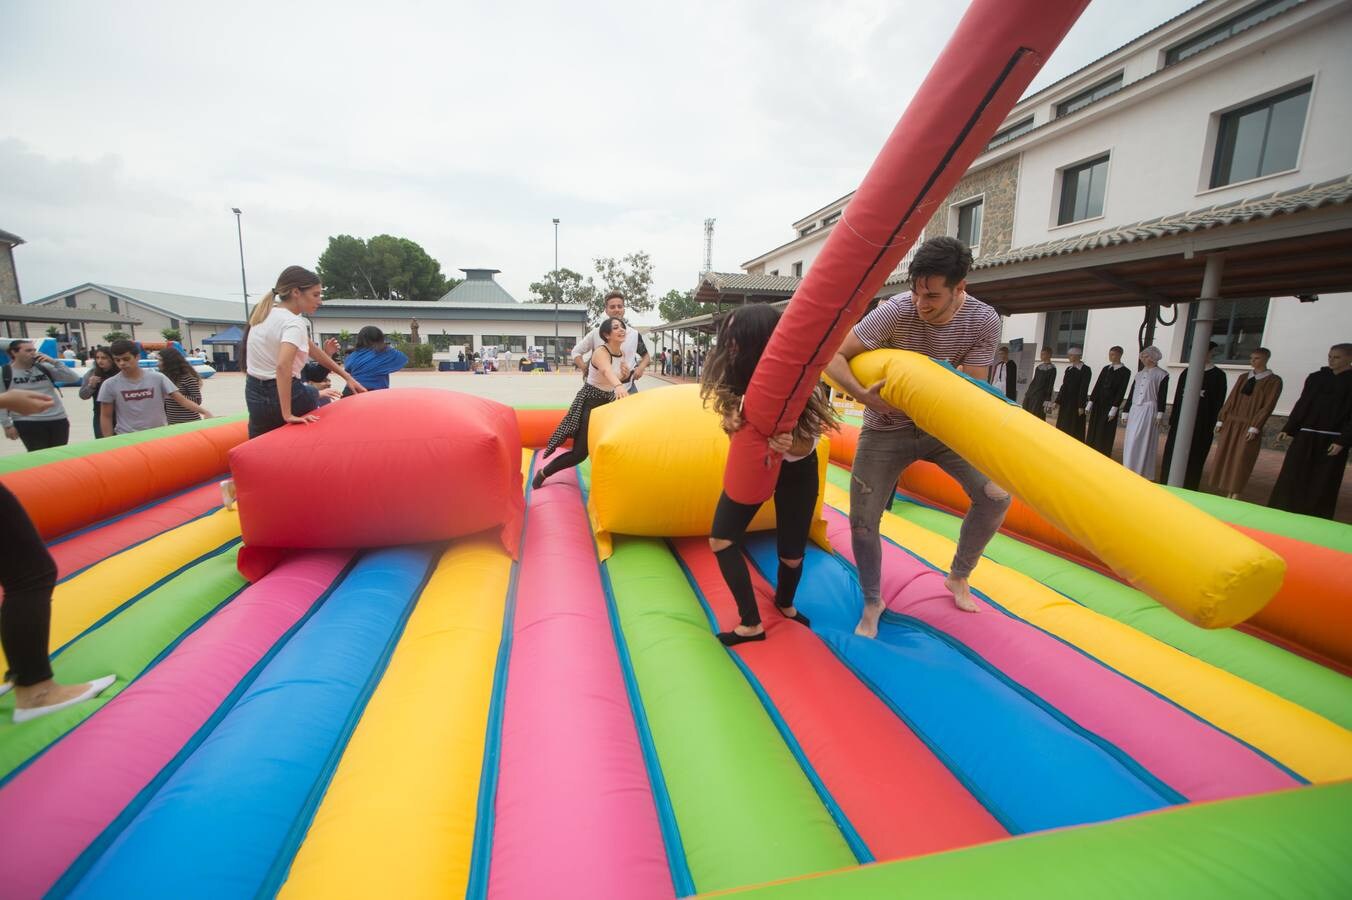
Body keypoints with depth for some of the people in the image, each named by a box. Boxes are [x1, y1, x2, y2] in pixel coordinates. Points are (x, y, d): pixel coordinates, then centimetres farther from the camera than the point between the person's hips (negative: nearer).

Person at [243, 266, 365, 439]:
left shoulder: (265, 312, 8)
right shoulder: (294, 323, -20)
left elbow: (311, 349, 13)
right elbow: (283, 366, -36)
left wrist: (347, 377, 17)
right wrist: (287, 414, -34)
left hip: (255, 394, 8)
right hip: (281, 395, -8)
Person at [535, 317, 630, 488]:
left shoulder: (622, 353, 1)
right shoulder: (601, 352, -23)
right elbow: (607, 371, -48)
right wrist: (618, 386, -67)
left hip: (608, 402, 8)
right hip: (589, 402, -8)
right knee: (580, 453, -10)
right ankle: (543, 473, 10)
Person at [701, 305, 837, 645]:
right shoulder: (739, 375, -20)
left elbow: (806, 446, -22)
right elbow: (733, 417, -8)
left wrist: (788, 445, -45)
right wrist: (732, 422, -33)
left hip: (796, 471, -3)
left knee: (792, 555, 6)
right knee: (720, 540, -8)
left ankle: (784, 602, 43)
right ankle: (751, 624, 9)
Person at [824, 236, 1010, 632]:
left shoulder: (984, 321, -15)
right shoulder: (896, 310, -23)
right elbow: (833, 356, -21)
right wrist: (863, 395, -37)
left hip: (945, 424, 3)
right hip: (887, 428, -2)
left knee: (996, 496, -8)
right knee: (863, 520, -5)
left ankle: (958, 577, 19)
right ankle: (872, 603, 20)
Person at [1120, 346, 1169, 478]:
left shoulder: (1162, 374, -1)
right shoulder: (1139, 374, 14)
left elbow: (1162, 396, -7)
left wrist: (1160, 414, -13)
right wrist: (1125, 412, 10)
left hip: (1149, 411, -5)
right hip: (1135, 411, 5)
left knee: (1145, 441, -4)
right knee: (1131, 441, 5)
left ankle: (1144, 473, 1)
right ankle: (1130, 471, 12)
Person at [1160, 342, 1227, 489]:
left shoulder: (1218, 375, 0)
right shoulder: (1187, 372, 9)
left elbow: (1218, 402, -3)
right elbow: (1177, 397, 10)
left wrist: (1213, 425, -8)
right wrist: (1172, 419, 6)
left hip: (1202, 423, -3)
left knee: (1194, 457, 2)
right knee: (1172, 455, 4)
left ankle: (1187, 492, 8)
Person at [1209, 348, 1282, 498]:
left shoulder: (1274, 381, -2)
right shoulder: (1243, 377, 10)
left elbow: (1268, 405, -8)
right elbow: (1231, 399, 11)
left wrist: (1254, 427, -14)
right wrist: (1221, 420, 5)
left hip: (1250, 427, -4)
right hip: (1231, 424, 4)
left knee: (1240, 461, -4)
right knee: (1224, 458, 4)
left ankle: (1234, 494, 5)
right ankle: (1227, 494, 14)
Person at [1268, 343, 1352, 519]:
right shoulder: (1315, 378, 7)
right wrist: (1288, 430, 5)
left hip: (1332, 441, -3)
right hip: (1305, 436, 3)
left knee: (1323, 483, 3)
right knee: (1291, 477, 1)